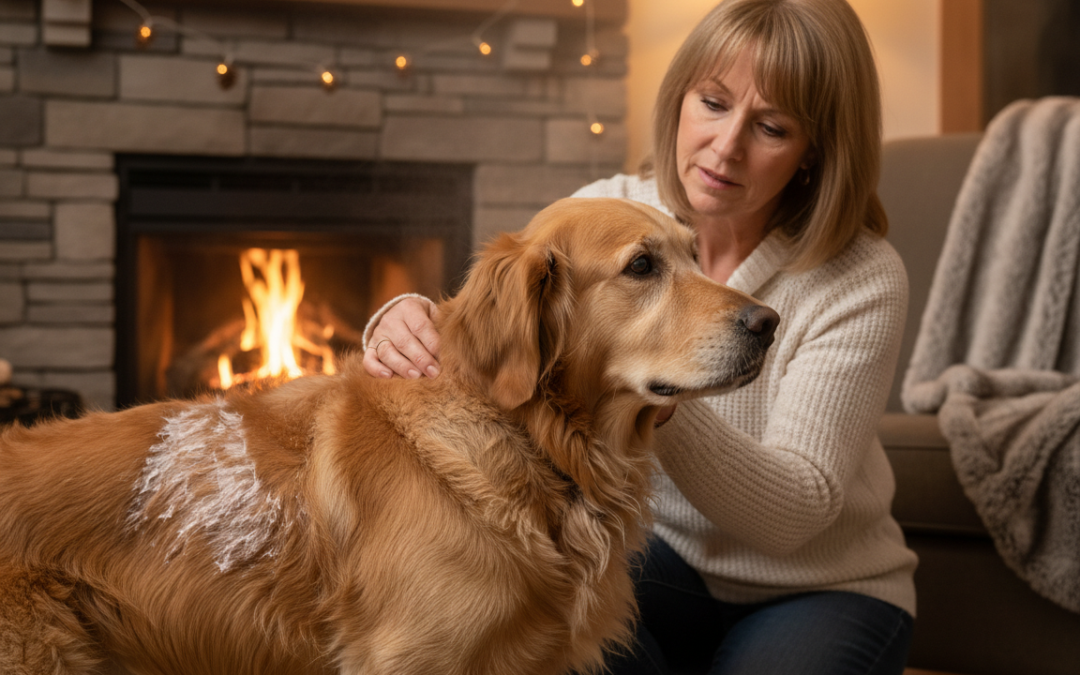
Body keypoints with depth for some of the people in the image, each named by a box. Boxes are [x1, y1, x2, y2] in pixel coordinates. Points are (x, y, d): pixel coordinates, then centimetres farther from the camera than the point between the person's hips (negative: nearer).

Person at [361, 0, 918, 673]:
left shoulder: (863, 281, -19)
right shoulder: (606, 213, -9)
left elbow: (797, 509, -24)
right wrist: (407, 323, -34)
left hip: (825, 588, -1)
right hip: (655, 548, 1)